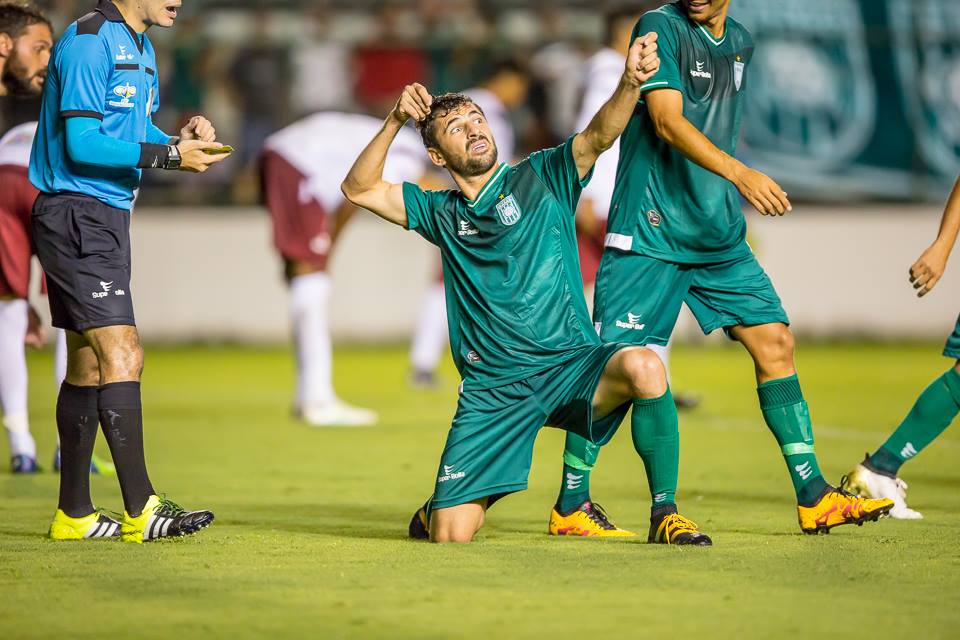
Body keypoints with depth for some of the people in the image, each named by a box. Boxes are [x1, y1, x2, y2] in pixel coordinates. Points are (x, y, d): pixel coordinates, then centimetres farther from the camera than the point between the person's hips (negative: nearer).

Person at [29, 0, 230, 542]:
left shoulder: (141, 48, 15)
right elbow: (81, 144, -20)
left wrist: (182, 139, -3)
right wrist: (168, 156, -21)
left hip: (107, 217, 10)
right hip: (75, 214, -10)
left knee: (90, 365, 12)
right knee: (121, 355, -15)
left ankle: (74, 514, 18)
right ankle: (142, 509, -16)